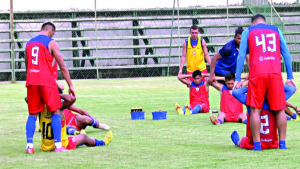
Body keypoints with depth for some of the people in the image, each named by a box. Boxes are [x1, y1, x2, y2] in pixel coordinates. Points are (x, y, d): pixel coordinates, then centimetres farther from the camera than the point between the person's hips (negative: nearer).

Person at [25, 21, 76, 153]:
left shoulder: (29, 43, 17)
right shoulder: (51, 43, -1)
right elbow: (62, 67, -2)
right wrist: (70, 85, 2)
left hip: (31, 83, 5)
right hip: (46, 81, -5)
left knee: (32, 114, 9)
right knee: (55, 112, 2)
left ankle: (29, 145, -1)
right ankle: (58, 145, -4)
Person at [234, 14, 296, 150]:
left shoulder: (248, 32, 15)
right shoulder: (276, 30, 20)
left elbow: (241, 56, 7)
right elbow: (286, 54, 16)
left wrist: (238, 79, 7)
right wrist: (290, 77, 18)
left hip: (257, 74, -2)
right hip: (275, 73, 2)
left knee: (255, 109, 0)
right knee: (280, 109, 6)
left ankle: (257, 144, -5)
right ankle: (282, 143, 5)